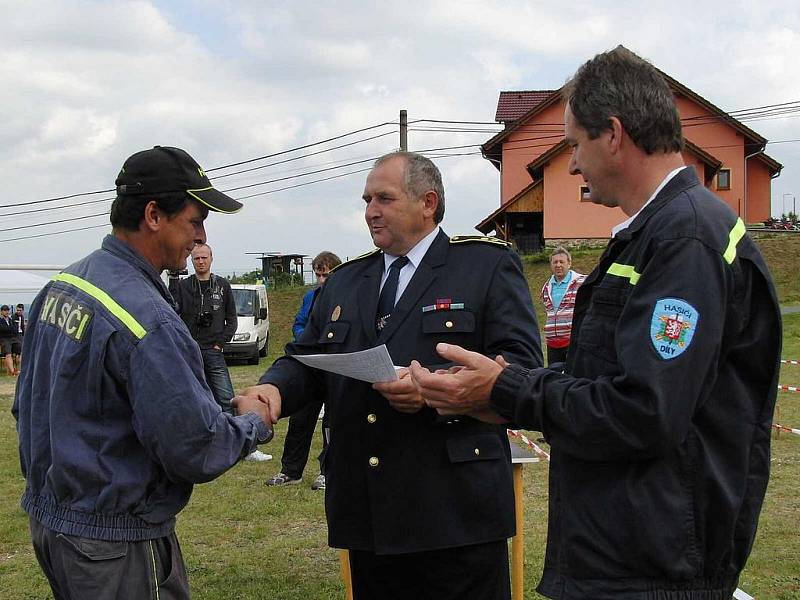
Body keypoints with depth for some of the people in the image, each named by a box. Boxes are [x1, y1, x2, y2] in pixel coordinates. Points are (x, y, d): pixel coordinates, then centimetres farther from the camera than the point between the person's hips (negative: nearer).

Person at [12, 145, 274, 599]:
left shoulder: (61, 284, 3)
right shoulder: (149, 320, -25)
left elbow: (28, 402, 13)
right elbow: (196, 451, -23)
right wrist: (254, 422, -4)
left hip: (48, 517, 9)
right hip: (115, 540, -9)